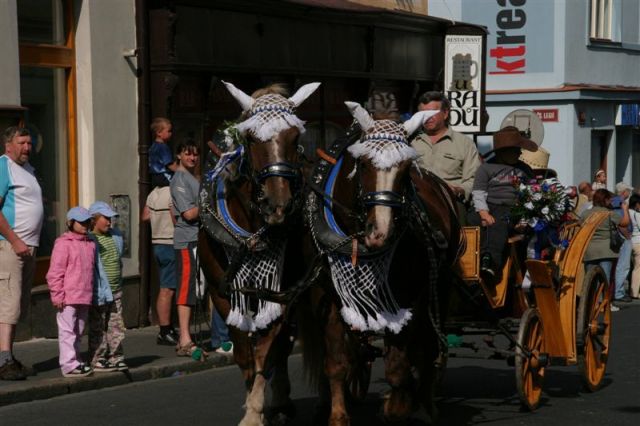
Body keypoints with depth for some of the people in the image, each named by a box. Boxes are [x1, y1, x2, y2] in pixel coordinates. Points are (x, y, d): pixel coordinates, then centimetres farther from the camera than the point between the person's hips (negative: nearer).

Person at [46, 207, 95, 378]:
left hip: (84, 297, 7)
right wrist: (57, 295, -14)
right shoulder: (63, 243, -8)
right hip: (68, 297, -7)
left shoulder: (90, 244, 13)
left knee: (78, 332, 14)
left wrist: (91, 293, 20)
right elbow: (55, 272, -10)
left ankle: (76, 362, 22)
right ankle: (69, 365, -4)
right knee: (67, 331, -5)